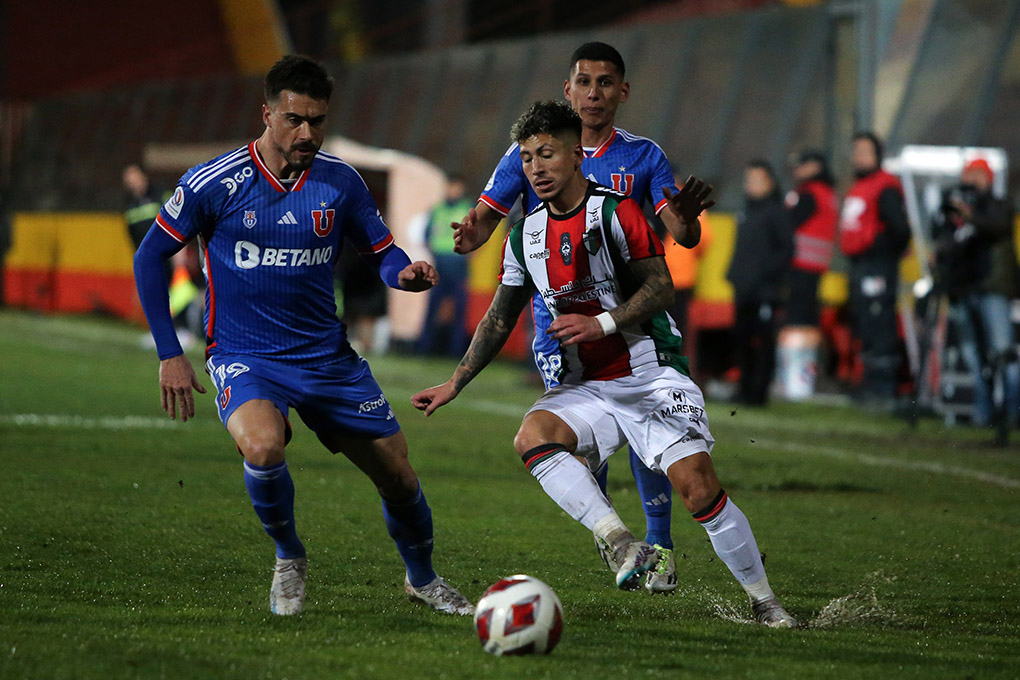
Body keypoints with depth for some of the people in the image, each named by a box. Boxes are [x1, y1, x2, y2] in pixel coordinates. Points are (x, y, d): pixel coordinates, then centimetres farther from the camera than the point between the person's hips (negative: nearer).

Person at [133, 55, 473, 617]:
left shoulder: (340, 182, -2)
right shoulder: (214, 183, -11)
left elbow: (381, 252, 9)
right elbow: (150, 258, -1)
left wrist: (405, 273, -16)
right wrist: (169, 355, -5)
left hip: (327, 356, 4)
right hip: (243, 357, -3)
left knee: (397, 473, 5)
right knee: (263, 445, -34)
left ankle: (422, 580, 36)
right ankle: (289, 559, -4)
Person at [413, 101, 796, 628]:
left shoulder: (616, 212, -8)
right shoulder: (526, 234, 9)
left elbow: (660, 287, -10)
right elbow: (501, 317, 18)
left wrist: (602, 323, -23)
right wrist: (455, 384, 15)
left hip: (652, 376, -5)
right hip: (587, 386, 5)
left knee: (698, 486, -16)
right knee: (533, 436, -27)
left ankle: (764, 603, 0)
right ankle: (623, 544, -32)